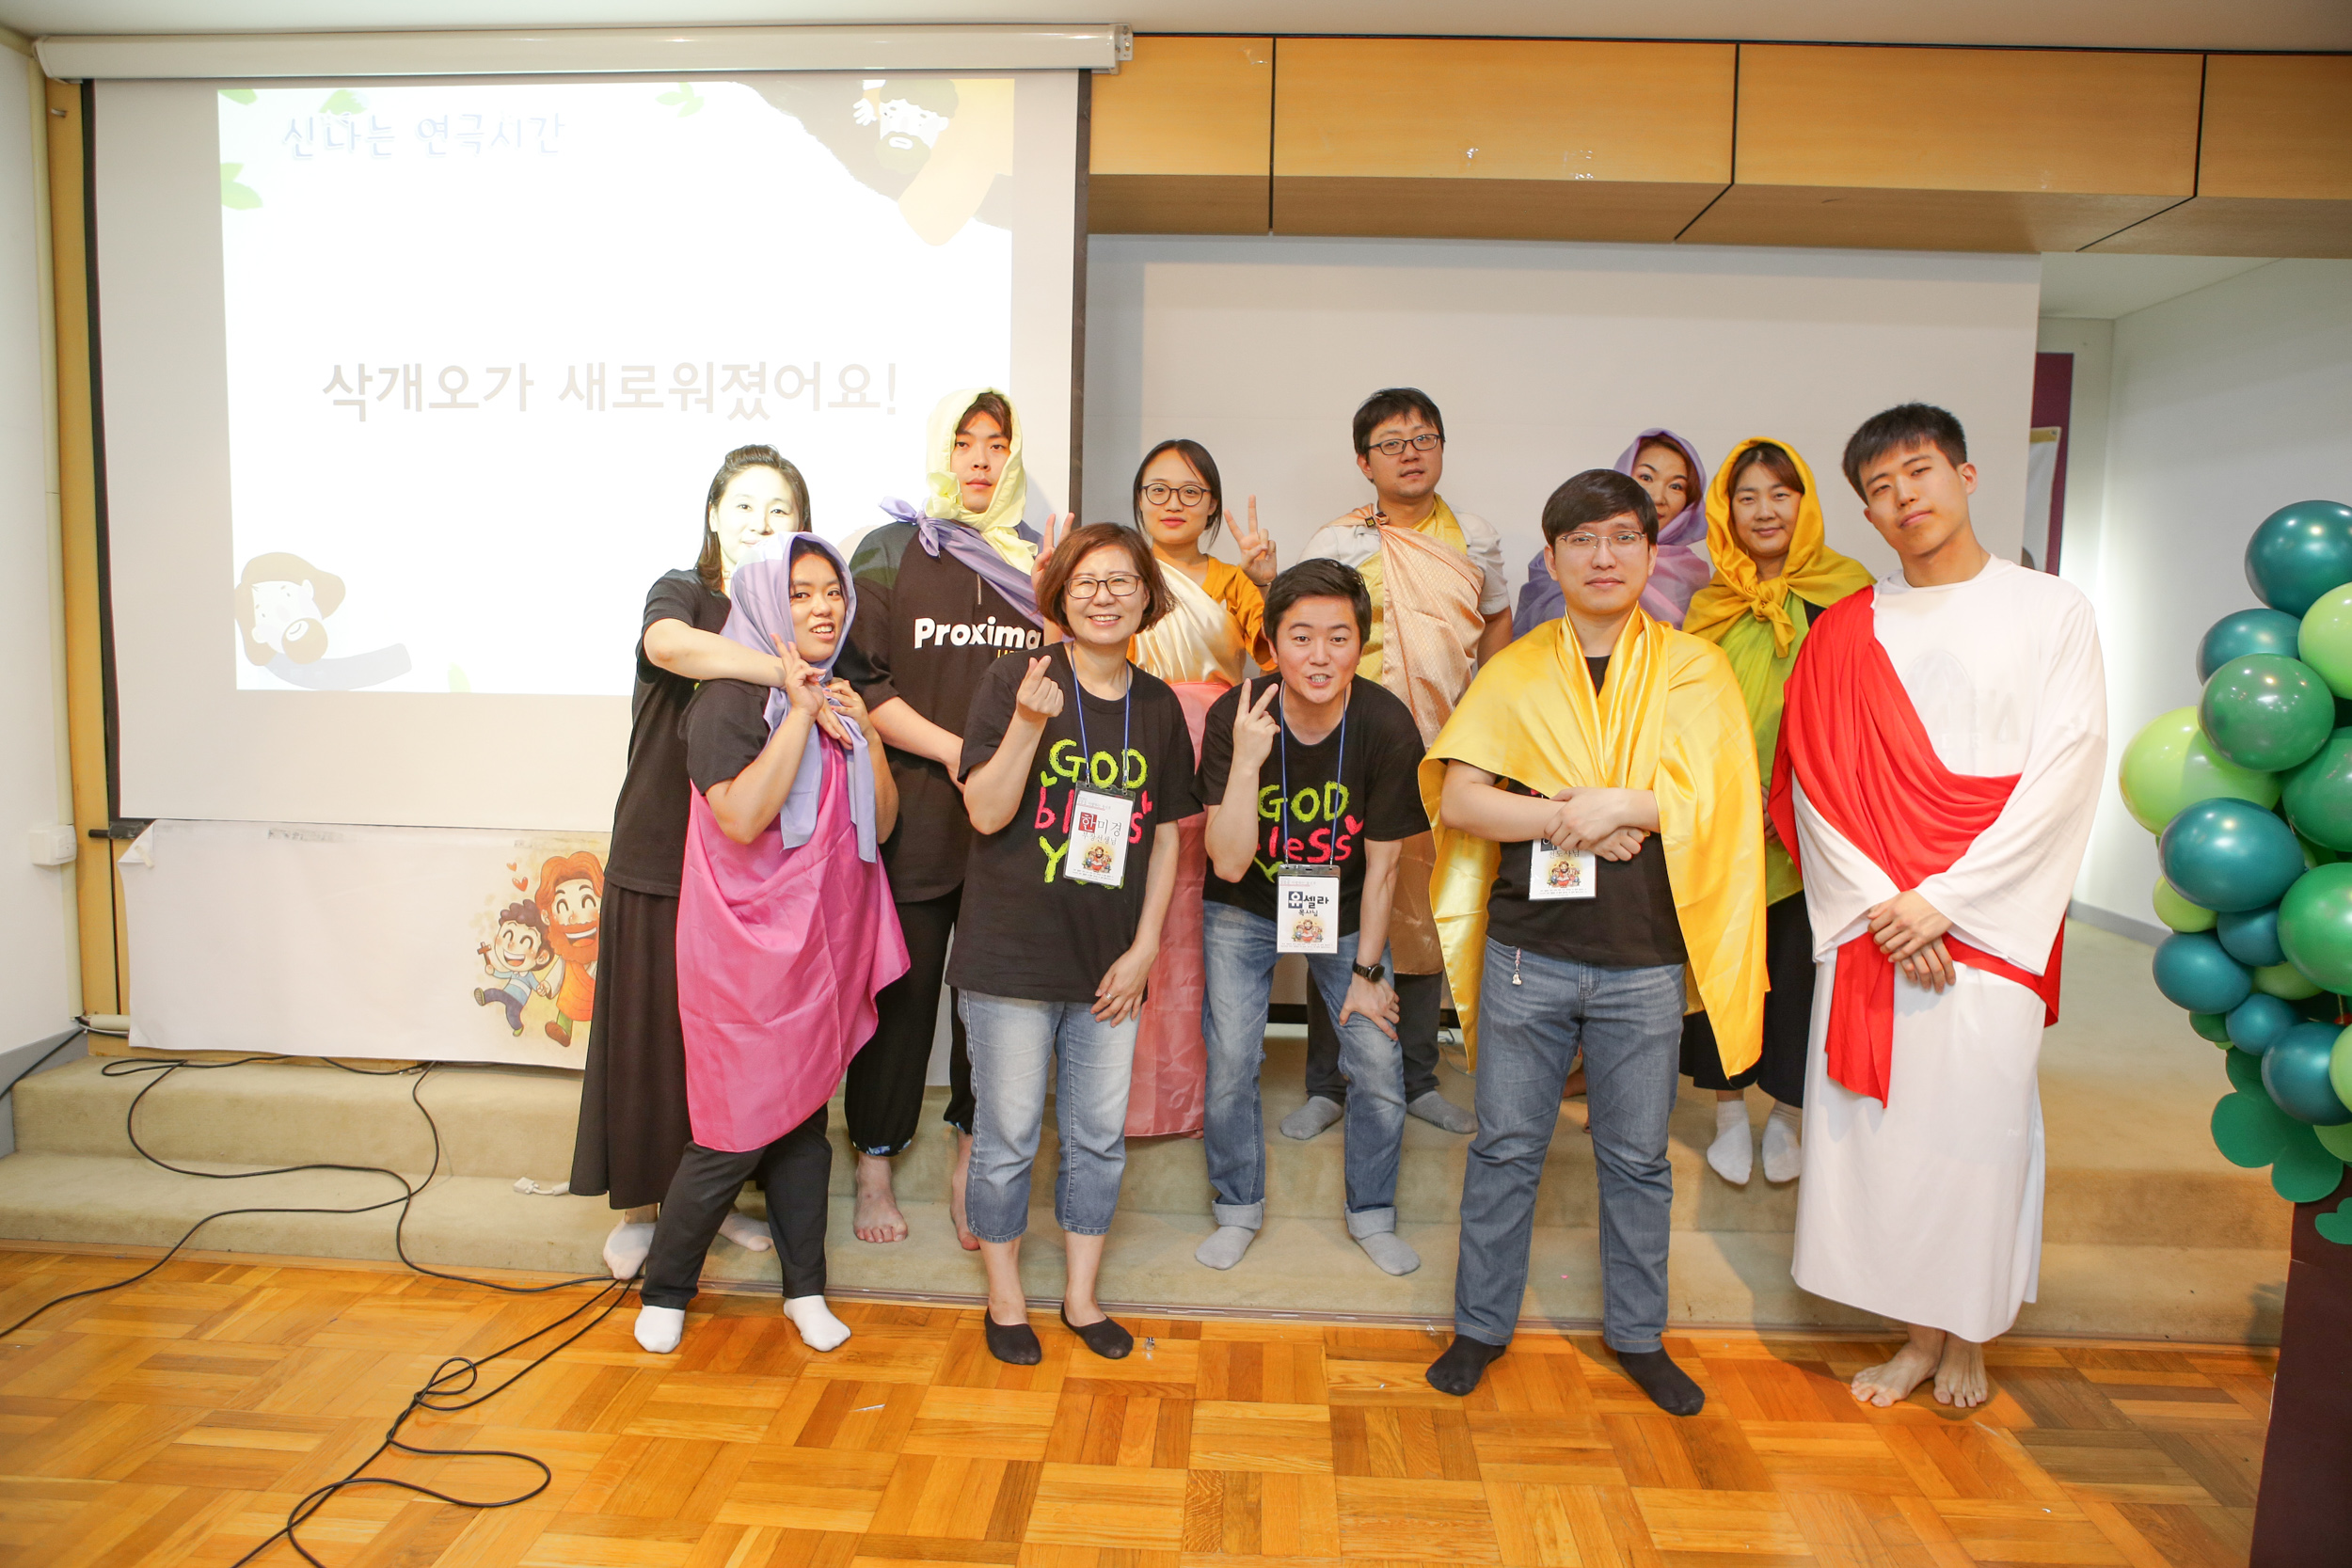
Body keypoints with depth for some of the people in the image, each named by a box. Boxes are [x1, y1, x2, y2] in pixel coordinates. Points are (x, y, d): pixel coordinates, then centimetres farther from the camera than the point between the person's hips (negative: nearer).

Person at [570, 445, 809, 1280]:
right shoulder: (683, 592, -6)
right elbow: (668, 644, -31)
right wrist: (795, 676, -39)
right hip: (658, 860, -3)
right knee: (650, 1031, 8)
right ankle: (639, 1201, 27)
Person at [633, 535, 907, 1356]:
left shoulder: (842, 702, 11)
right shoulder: (730, 699, -10)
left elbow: (880, 826, 9)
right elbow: (743, 816, -24)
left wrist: (864, 735, -5)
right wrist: (801, 714, -20)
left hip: (826, 942, 6)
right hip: (748, 949, -6)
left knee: (805, 1119, 14)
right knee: (737, 1135, 0)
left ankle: (805, 1289, 28)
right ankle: (663, 1291, 22)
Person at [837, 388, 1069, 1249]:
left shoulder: (1037, 559, 15)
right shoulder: (890, 550, 6)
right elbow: (859, 677, -2)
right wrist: (954, 748, -12)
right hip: (915, 813, -2)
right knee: (901, 988, 4)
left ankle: (970, 1160, 22)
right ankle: (876, 1165, 21)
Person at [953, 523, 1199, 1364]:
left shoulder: (1159, 706, 5)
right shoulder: (1013, 683, -7)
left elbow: (1166, 834, 9)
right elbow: (986, 814, -13)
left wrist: (1145, 948, 3)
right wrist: (1030, 724, -27)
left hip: (1110, 967, 4)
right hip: (1011, 958, -4)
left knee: (1100, 1136, 13)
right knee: (1007, 1138, 8)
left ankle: (1081, 1296, 33)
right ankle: (1005, 1299, 29)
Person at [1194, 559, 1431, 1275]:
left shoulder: (1388, 728, -22)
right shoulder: (1235, 718, -23)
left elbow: (1380, 864, -11)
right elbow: (1229, 863, -26)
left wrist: (1367, 971, -4)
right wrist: (1247, 761, -38)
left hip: (1344, 913, 1)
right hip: (1245, 909, 0)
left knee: (1381, 1066, -2)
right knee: (1230, 1062, -4)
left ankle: (1372, 1214, 24)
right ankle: (1239, 1208, 22)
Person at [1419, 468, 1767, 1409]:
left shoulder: (1693, 670, 3)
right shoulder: (1515, 673, 4)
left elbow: (1710, 803, -7)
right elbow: (1456, 800, -6)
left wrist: (1605, 806, -17)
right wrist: (1576, 822, -15)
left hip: (1645, 960, 0)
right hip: (1527, 951, 0)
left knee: (1637, 1157, 12)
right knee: (1506, 1146, 9)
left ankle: (1637, 1335, 30)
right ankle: (1481, 1325, 26)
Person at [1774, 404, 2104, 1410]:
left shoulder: (2050, 612, 3)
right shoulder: (1843, 632, 8)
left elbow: (2063, 773, -6)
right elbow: (1815, 784, 3)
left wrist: (1943, 898, -13)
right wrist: (1880, 901, -9)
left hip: (1990, 924, -2)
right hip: (1868, 923, 2)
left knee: (1976, 1122, 3)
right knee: (1877, 1119, 5)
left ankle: (1968, 1337, 24)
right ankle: (1918, 1334, 22)